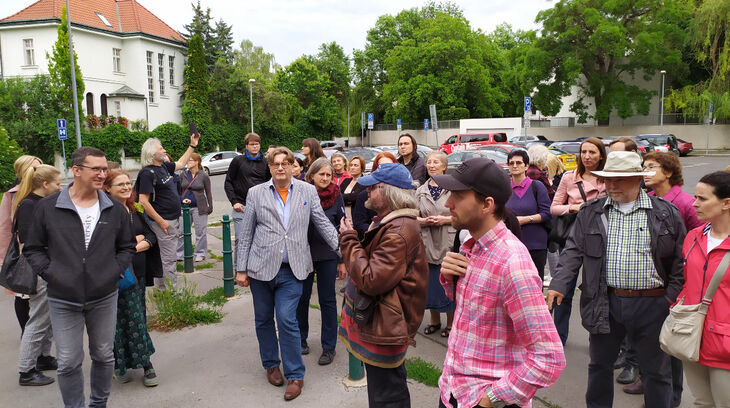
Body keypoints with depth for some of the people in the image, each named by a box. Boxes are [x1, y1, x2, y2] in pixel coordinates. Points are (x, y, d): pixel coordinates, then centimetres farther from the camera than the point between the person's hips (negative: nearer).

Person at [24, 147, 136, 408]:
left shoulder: (115, 209, 1)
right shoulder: (47, 207, -5)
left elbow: (127, 246, 11)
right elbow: (32, 249, 4)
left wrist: (115, 272, -2)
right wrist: (49, 273, -7)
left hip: (104, 297, 2)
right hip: (63, 300, -2)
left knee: (104, 356, 14)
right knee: (68, 362, 5)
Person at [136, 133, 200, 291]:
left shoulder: (163, 166, 10)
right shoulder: (148, 173, -16)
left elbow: (180, 164, 32)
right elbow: (143, 202, -19)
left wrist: (192, 146, 30)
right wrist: (161, 221, -19)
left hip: (174, 219, 9)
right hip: (164, 222, -9)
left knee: (165, 257, 17)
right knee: (169, 260, -5)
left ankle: (163, 292, 28)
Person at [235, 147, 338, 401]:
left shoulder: (308, 191, 3)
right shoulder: (256, 193, 3)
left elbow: (323, 224, 6)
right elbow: (246, 235, 4)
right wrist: (241, 269, 3)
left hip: (291, 270, -2)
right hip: (261, 267, 2)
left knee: (287, 321, -6)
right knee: (263, 320, 13)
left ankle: (295, 376, 8)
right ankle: (271, 364, 34)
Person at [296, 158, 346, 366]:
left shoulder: (336, 195, -2)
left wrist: (342, 260, 0)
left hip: (327, 255, -1)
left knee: (327, 300, 6)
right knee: (302, 298, 12)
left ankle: (328, 347, 17)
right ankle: (301, 339, 31)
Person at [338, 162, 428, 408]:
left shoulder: (399, 232, -26)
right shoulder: (389, 222, 10)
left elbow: (371, 280, -29)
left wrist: (348, 240, -21)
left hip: (384, 330, -11)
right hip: (380, 324, 11)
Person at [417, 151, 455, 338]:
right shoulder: (421, 191, 9)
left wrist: (446, 219, -16)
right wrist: (423, 221, -6)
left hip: (449, 244, -4)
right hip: (428, 244, 4)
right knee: (431, 283, 11)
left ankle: (451, 322, 19)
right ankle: (434, 320, 29)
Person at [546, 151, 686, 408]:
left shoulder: (667, 213, 0)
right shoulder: (590, 213, 3)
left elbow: (680, 261, 1)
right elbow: (574, 251, 1)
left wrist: (673, 298, -6)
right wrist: (558, 285, -11)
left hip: (652, 303, -1)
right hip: (605, 303, 2)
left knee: (656, 369, 12)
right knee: (600, 363, 16)